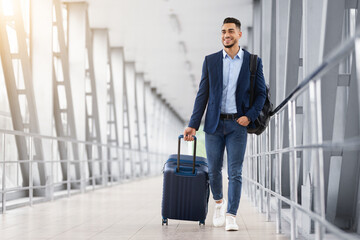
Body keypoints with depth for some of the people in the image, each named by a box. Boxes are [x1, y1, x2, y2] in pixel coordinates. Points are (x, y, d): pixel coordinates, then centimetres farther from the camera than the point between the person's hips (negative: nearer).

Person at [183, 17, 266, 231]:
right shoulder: (210, 61, 5)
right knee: (214, 169, 9)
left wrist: (250, 116, -8)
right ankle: (219, 202, 35)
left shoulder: (253, 61, 2)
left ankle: (231, 217, -1)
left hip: (237, 125, -2)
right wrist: (193, 125, -1)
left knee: (235, 173, -5)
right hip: (214, 124, 2)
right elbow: (202, 94, 4)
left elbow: (261, 93, 6)